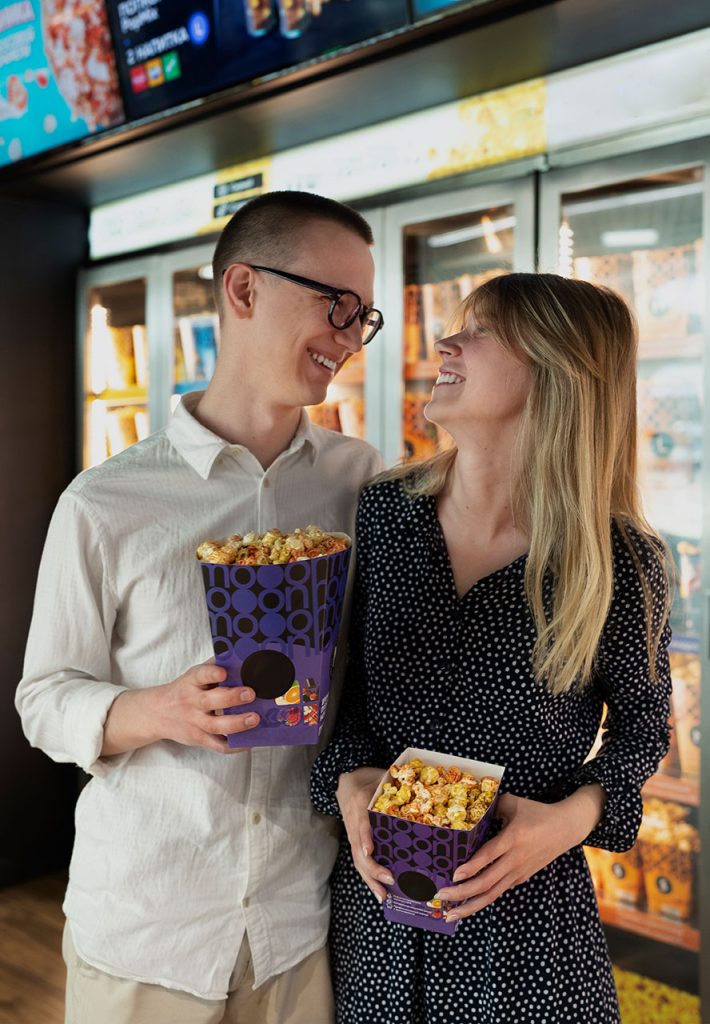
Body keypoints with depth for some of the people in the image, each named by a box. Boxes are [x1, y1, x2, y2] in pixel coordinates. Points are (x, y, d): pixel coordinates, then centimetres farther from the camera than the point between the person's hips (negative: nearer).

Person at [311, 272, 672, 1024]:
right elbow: (345, 675, 4)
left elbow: (641, 723, 0)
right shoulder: (384, 510, -6)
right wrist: (348, 780, -13)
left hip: (524, 908, -2)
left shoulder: (622, 562, -14)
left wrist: (575, 816, -16)